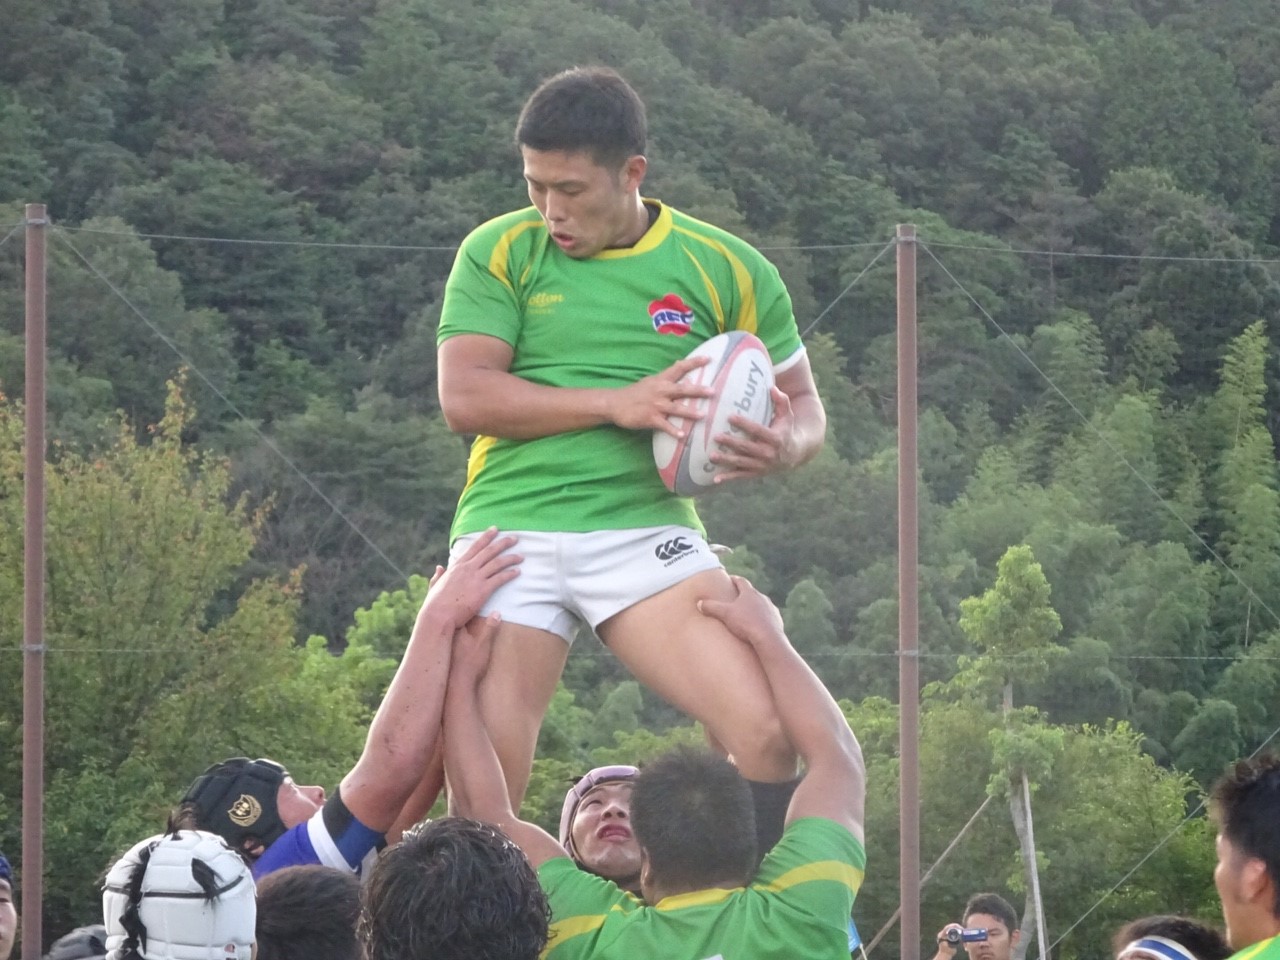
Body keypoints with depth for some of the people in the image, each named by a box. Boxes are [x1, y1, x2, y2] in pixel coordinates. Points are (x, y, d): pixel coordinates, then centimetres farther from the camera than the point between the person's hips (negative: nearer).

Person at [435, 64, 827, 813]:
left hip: (646, 529, 0)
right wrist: (618, 404, -15)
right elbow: (464, 396, -6)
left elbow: (805, 406, 13)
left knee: (768, 736, -17)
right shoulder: (501, 253, 4)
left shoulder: (727, 270, 5)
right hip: (510, 527, 0)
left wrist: (783, 446, -13)